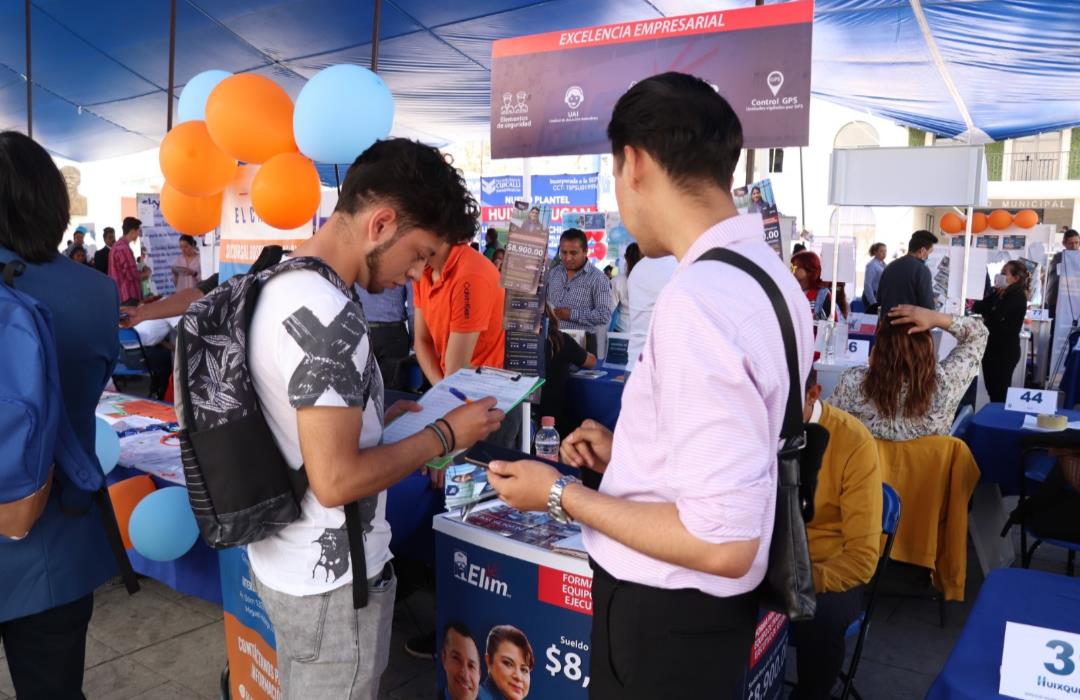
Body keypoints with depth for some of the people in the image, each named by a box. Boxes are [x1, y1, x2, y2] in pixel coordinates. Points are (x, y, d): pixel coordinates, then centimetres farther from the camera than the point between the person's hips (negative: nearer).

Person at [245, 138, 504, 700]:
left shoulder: (277, 286, 4)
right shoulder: (329, 314, -26)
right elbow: (336, 481, -27)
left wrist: (376, 418, 7)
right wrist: (444, 435, -17)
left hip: (282, 561, 9)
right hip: (332, 578, -9)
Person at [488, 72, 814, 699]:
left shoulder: (697, 300, -28)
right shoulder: (768, 274, 1)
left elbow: (722, 543, -28)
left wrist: (562, 495, -18)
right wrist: (629, 454, 10)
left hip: (666, 617, -8)